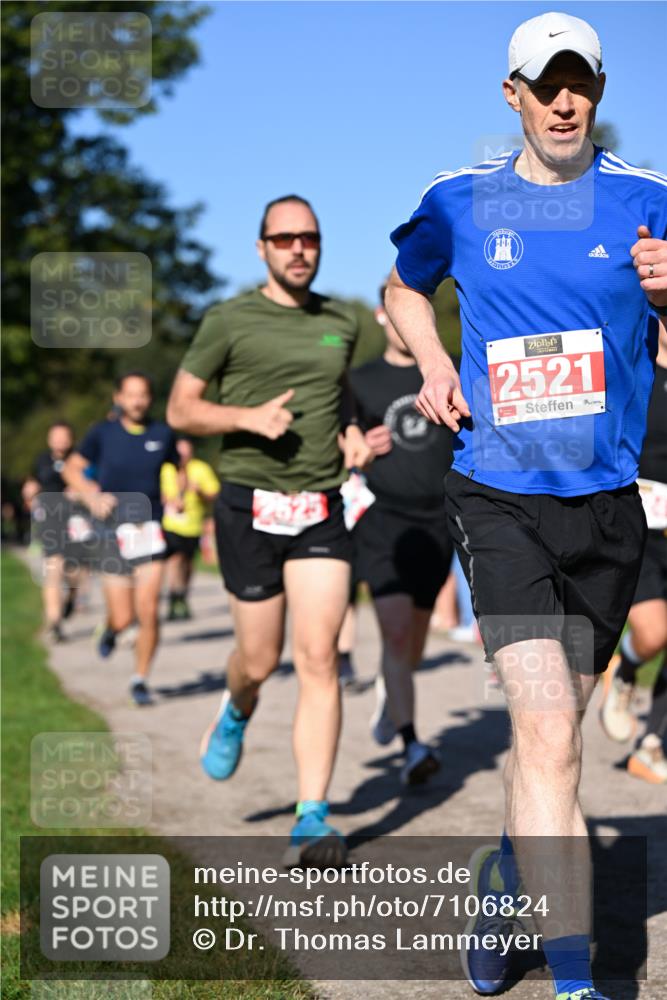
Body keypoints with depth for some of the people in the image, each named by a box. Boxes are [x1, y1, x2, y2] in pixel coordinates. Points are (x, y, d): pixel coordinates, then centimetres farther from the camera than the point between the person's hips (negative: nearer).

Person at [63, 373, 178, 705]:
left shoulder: (163, 434, 4)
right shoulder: (103, 433, 0)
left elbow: (176, 468, 21)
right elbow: (71, 469, 8)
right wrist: (92, 496, -9)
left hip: (150, 529, 1)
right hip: (114, 531, -1)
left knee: (148, 611, -11)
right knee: (123, 618, -1)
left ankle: (140, 679, 8)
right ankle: (110, 629, 37)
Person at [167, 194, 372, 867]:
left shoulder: (341, 323, 11)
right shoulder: (229, 321, -1)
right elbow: (180, 409, 2)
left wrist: (349, 434, 7)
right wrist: (248, 416, -15)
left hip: (321, 511, 2)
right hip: (250, 507, -2)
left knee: (318, 658, -10)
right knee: (260, 659, 5)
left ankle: (312, 820, -9)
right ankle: (236, 711, 44)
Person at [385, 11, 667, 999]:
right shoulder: (459, 203, 4)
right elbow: (404, 288, 24)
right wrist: (434, 364, 5)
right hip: (499, 497, -2)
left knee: (553, 725, 14)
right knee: (549, 731, -16)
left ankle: (505, 872, 42)